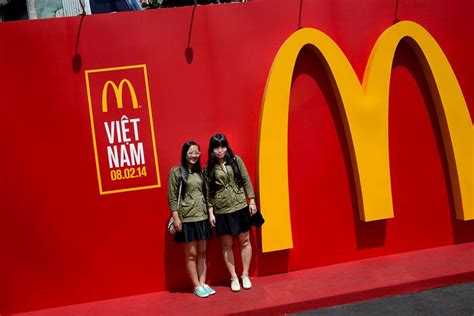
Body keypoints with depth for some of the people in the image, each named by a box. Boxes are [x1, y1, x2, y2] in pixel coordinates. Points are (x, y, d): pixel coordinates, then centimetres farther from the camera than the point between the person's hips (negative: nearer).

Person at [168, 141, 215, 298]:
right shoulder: (176, 171, -5)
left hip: (202, 217, 5)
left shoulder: (200, 172, 11)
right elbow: (172, 197, -7)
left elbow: (206, 194, 13)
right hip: (186, 218, -5)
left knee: (203, 252, 9)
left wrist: (210, 213, 7)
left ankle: (203, 283, 18)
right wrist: (176, 217, -13)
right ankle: (197, 286, 12)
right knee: (191, 253, 3)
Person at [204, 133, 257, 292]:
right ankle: (234, 277, 21)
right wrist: (210, 213, -3)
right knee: (227, 245, 7)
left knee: (245, 241, 8)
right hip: (221, 211, 0)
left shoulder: (236, 160, -1)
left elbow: (246, 181, 2)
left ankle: (245, 275, 23)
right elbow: (208, 192, 0)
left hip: (240, 207, 1)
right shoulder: (208, 168, -2)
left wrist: (252, 201, -1)